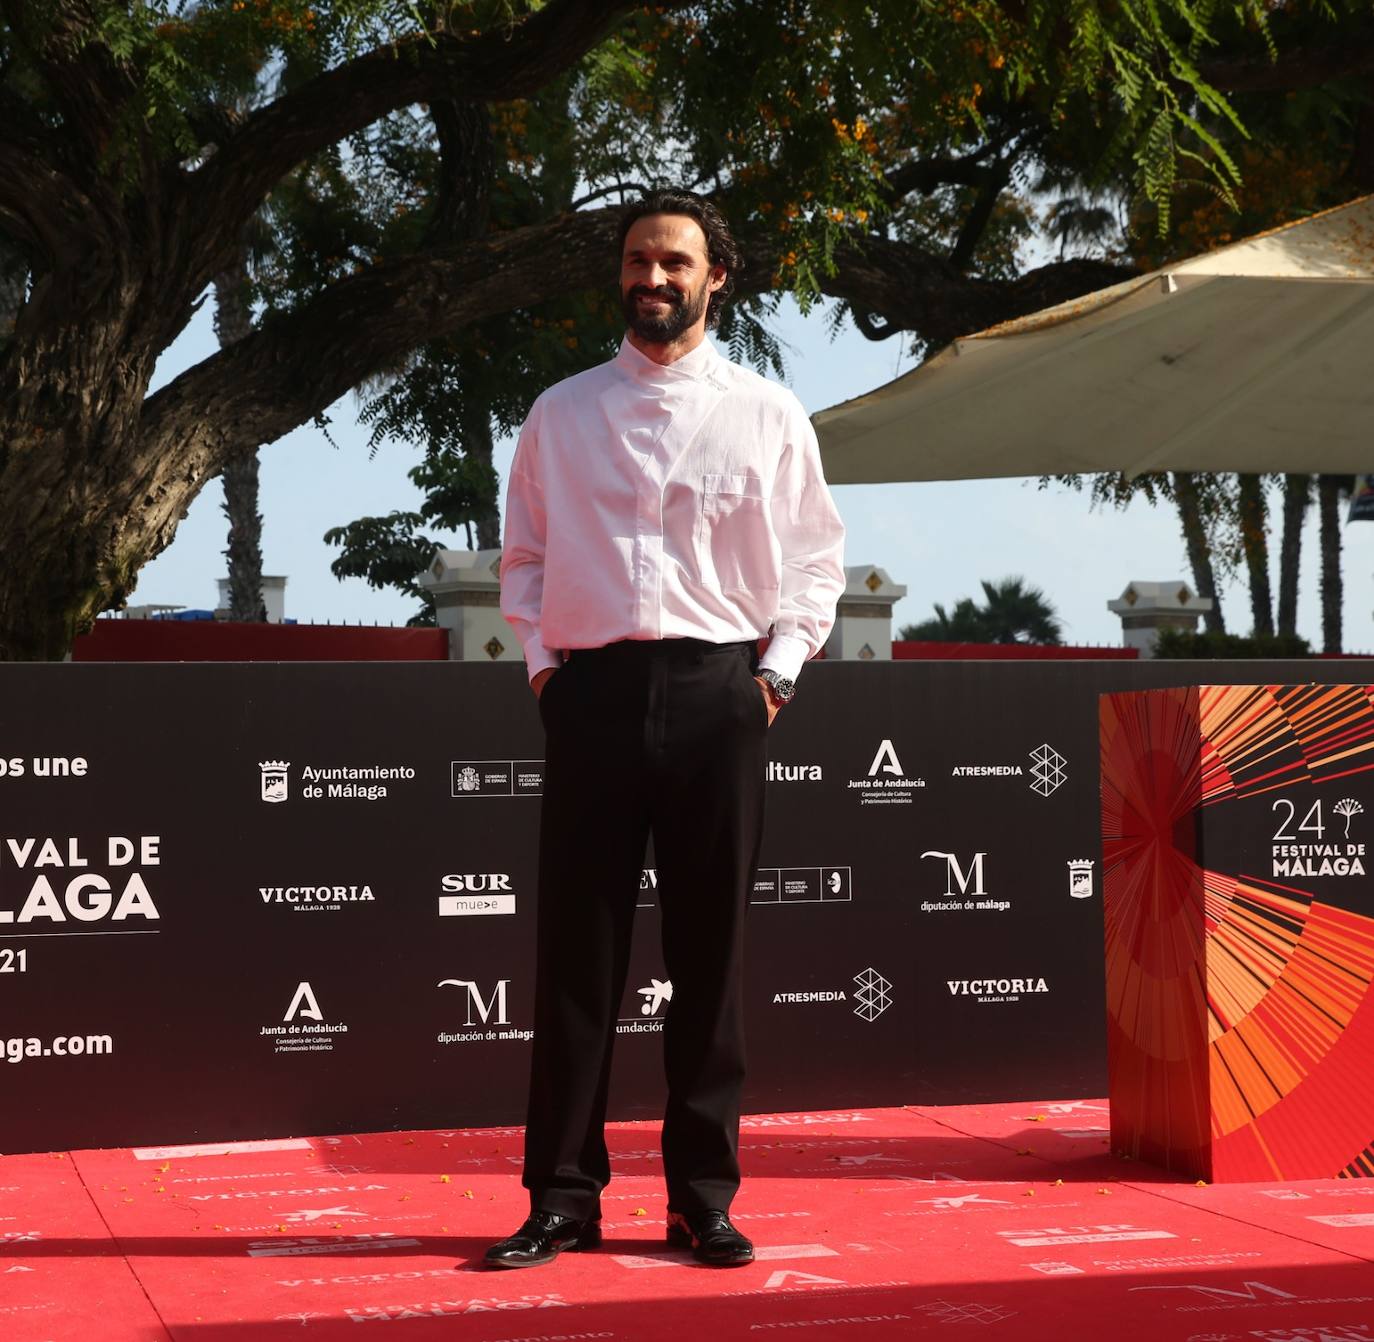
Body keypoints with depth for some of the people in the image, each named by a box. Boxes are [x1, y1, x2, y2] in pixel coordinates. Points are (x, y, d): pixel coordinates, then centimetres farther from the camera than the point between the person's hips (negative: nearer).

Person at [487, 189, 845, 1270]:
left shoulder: (767, 414, 9)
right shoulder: (561, 414, 12)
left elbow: (815, 559, 11)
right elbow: (525, 556, 16)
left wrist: (778, 671, 1)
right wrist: (542, 663, 4)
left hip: (718, 689, 0)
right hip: (592, 690, 1)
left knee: (711, 948, 3)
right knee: (578, 950, 1)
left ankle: (704, 1196, 13)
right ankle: (563, 1195, 9)